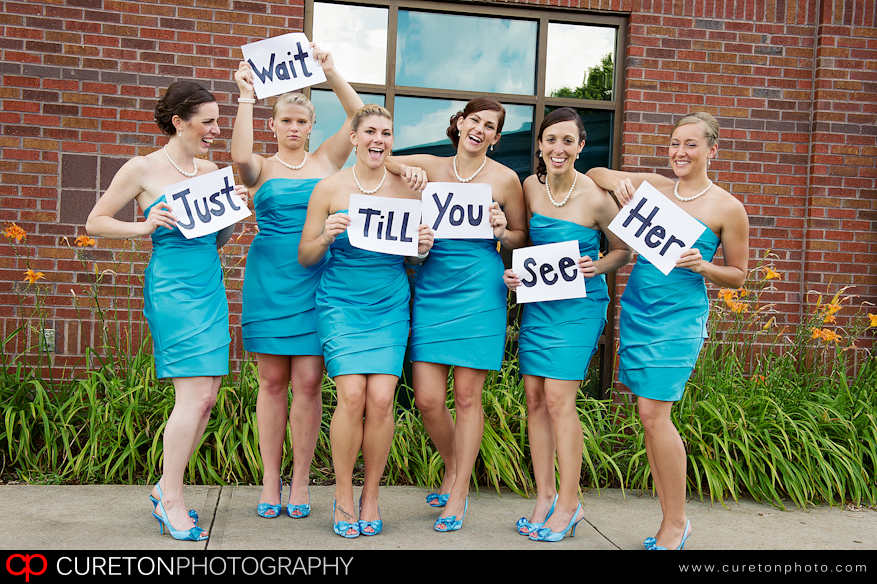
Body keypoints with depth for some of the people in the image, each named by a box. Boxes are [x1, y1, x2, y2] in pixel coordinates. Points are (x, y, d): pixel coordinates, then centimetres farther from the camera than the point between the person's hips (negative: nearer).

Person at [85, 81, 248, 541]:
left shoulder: (210, 171, 14)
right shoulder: (143, 169, -2)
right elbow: (96, 222, 2)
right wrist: (144, 226, -13)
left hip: (211, 287, 7)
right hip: (173, 289, -6)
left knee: (207, 396, 5)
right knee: (194, 393, -11)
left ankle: (166, 488, 21)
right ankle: (172, 499, 5)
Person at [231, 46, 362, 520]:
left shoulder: (326, 161, 10)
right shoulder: (261, 168, 8)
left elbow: (359, 117, 0)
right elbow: (239, 157, -15)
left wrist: (330, 71, -6)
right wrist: (246, 98, -16)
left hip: (314, 280, 0)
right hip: (268, 280, 0)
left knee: (308, 381, -1)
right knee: (272, 381, 5)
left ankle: (300, 481, 11)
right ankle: (270, 481, 15)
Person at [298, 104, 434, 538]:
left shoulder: (406, 190, 5)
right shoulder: (329, 189, 0)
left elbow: (413, 259, 13)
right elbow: (305, 256, 4)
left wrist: (422, 250, -9)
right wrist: (326, 237, -15)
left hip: (389, 306, 2)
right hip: (341, 302, -1)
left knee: (381, 398, -8)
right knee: (352, 394, -13)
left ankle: (371, 495, 12)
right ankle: (343, 497, 7)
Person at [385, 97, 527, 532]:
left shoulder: (505, 179, 3)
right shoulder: (430, 167, 8)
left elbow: (523, 238, 11)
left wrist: (501, 231, -10)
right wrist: (405, 169, -7)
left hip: (479, 290, -2)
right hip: (432, 287, 3)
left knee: (466, 395, 0)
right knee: (427, 399, 0)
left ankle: (458, 495, 16)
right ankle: (453, 469, 29)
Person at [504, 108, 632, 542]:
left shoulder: (595, 197, -13)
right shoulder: (529, 187, 1)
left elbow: (623, 251, 0)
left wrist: (597, 267, -18)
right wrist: (513, 272, -1)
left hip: (578, 305, -5)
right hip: (536, 302, 5)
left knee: (558, 399, -8)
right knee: (534, 398, 4)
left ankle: (568, 503, 6)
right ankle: (544, 497, 17)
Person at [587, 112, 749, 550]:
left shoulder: (727, 208, -1)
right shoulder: (652, 186, 8)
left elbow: (738, 275, 5)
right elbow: (594, 174, 19)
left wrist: (701, 265, -15)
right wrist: (618, 182, -3)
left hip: (678, 316, -4)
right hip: (636, 308, 5)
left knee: (653, 413, -11)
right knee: (651, 417, 6)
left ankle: (676, 523, 6)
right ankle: (670, 522, 17)